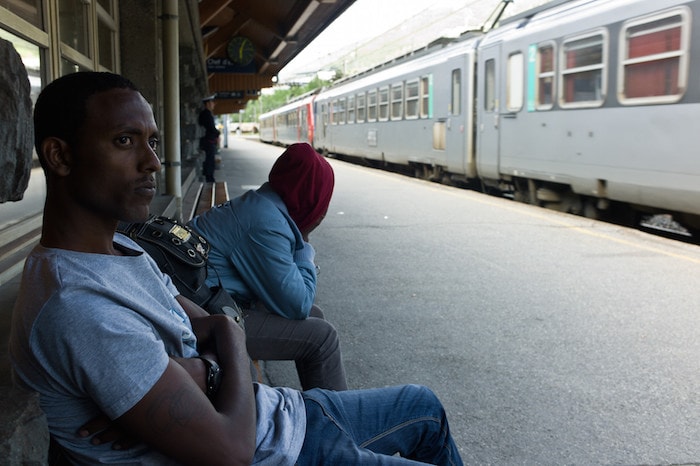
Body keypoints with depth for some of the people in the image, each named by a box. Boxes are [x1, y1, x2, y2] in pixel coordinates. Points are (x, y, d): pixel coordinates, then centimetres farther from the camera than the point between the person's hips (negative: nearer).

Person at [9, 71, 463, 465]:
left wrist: (199, 370, -18)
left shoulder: (121, 248, 2)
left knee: (424, 406, 21)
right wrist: (231, 340, -13)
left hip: (279, 416, 9)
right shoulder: (78, 306, -31)